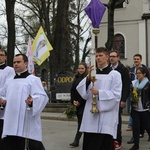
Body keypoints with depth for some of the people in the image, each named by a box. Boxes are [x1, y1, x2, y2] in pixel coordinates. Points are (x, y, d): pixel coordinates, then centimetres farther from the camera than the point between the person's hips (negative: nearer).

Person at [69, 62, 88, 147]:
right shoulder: (76, 78, 12)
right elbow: (72, 90, 12)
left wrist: (80, 102, -13)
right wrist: (73, 100, -2)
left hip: (84, 103, -6)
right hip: (77, 103, 6)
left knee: (81, 121, -9)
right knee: (80, 120, 10)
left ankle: (76, 140, -11)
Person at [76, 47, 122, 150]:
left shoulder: (115, 74, 0)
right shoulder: (92, 74, 13)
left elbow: (116, 95, -8)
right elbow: (83, 93, 2)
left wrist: (99, 93, -17)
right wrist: (88, 78, -13)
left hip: (106, 117, -4)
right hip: (91, 117, 4)